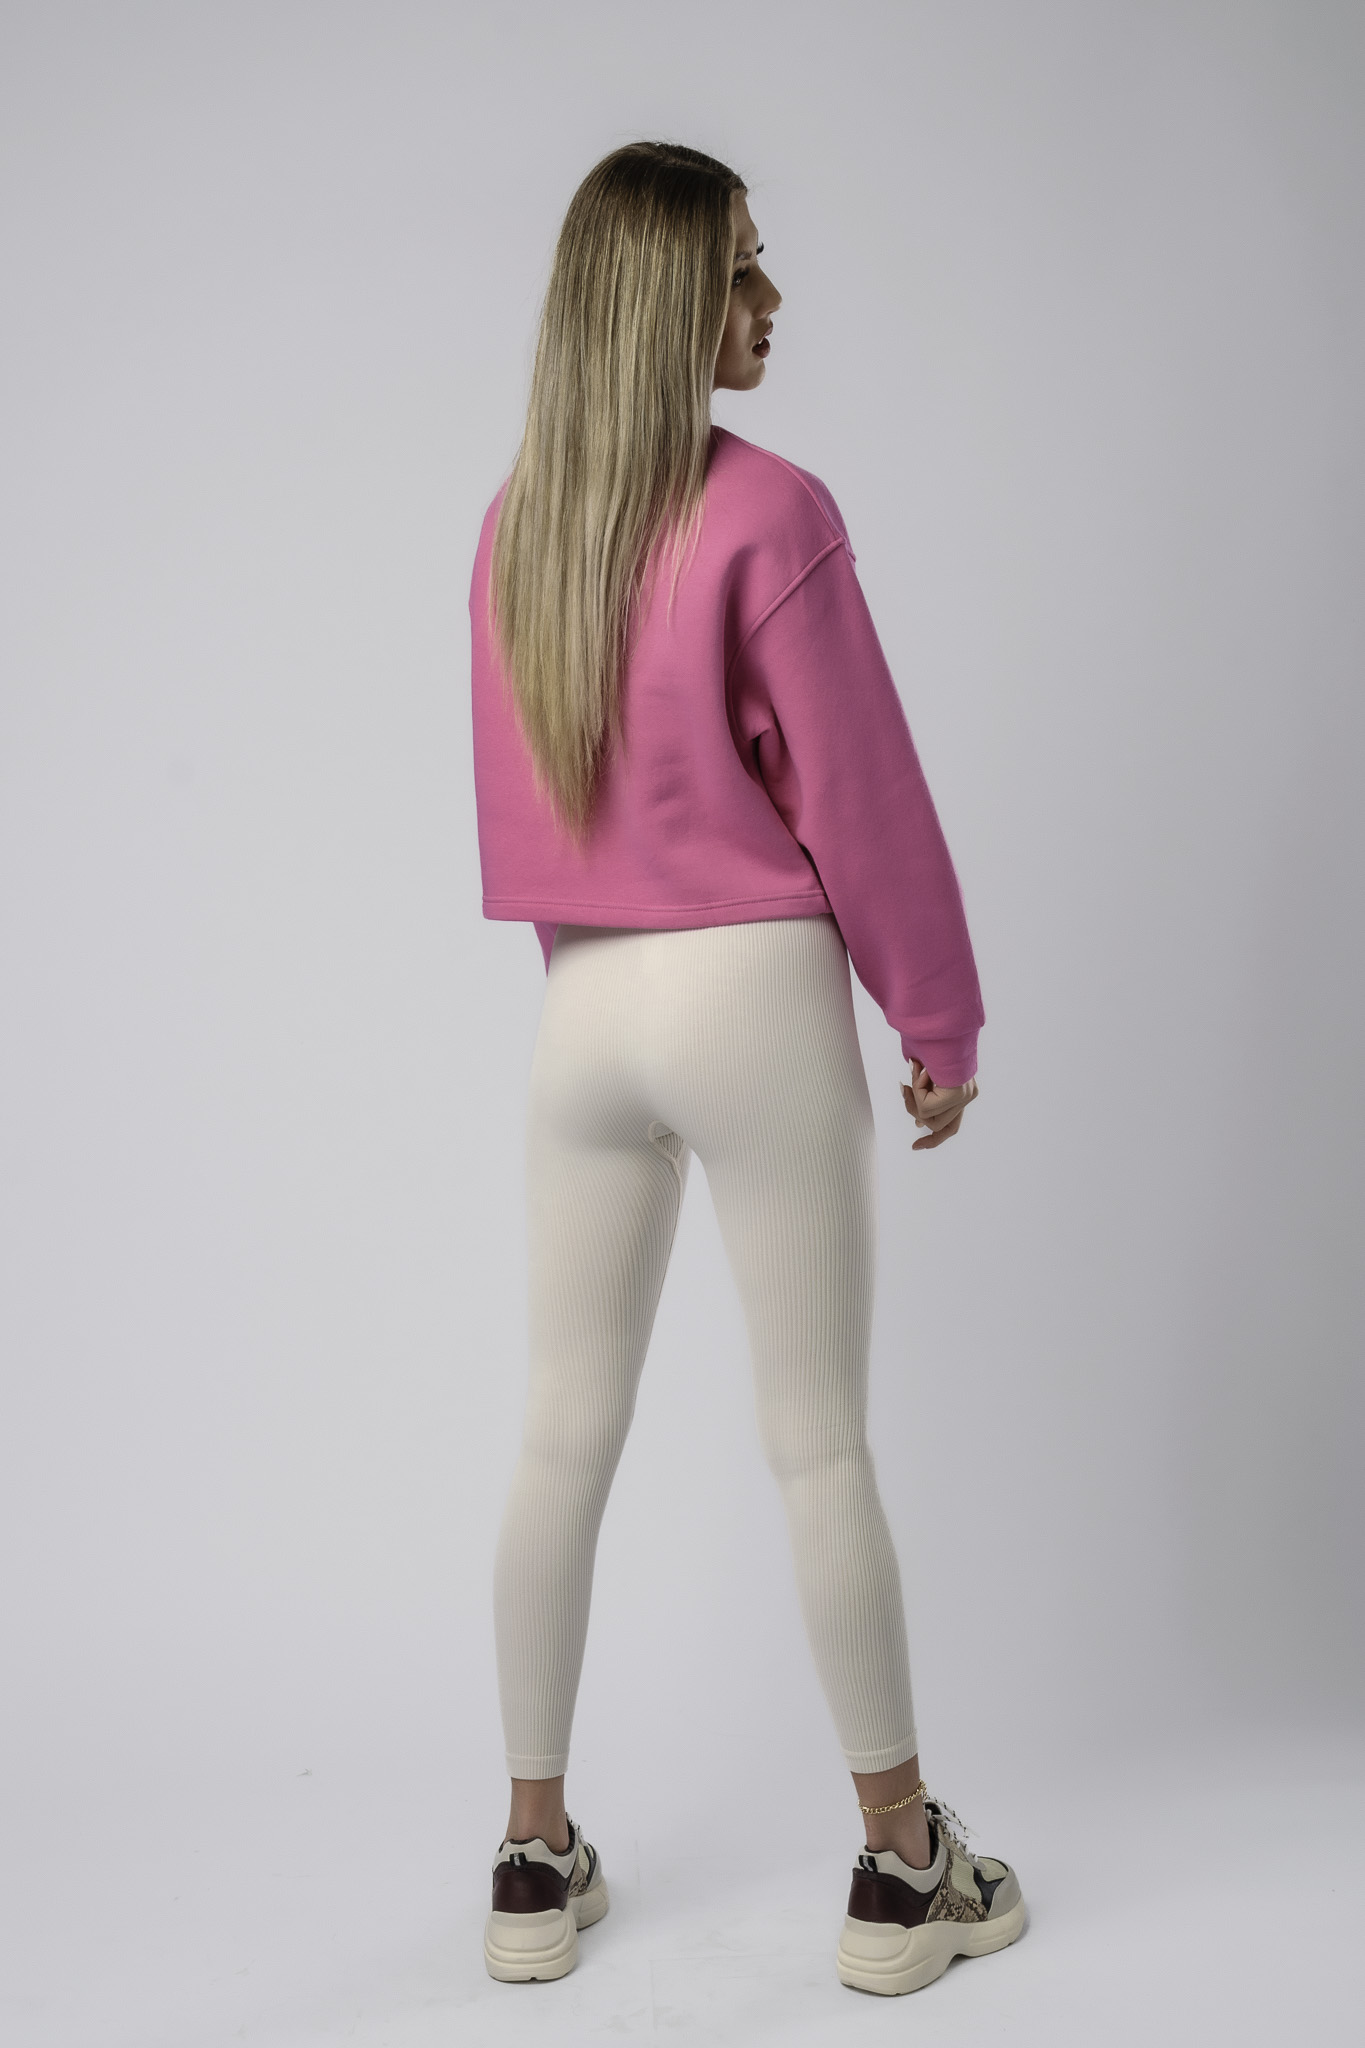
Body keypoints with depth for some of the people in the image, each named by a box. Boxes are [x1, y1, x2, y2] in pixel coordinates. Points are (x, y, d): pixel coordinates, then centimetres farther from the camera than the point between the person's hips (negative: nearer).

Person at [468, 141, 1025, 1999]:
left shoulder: (511, 526, 5)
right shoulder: (768, 514, -13)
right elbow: (860, 794, -10)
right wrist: (942, 1023, 1)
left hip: (582, 1006, 5)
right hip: (756, 999, -5)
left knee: (564, 1437, 13)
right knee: (820, 1447, 4)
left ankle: (537, 1862, 24)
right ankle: (904, 1869, 18)